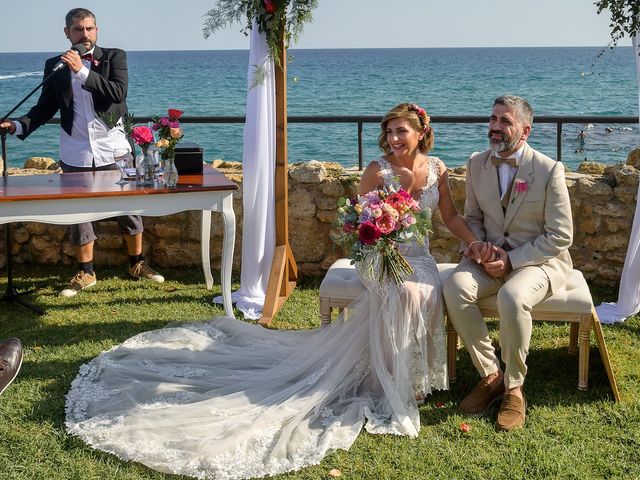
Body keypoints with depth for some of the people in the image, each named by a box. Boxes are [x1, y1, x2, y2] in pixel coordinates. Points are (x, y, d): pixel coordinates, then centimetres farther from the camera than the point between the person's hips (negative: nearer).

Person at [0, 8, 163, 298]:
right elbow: (45, 108, 7)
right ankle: (85, 273, 21)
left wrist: (82, 71, -22)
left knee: (128, 208, 7)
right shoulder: (55, 66, 5)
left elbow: (119, 93, -17)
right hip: (75, 155, 2)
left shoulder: (115, 57, -1)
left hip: (113, 151, -2)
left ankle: (137, 264, 25)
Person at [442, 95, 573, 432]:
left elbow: (560, 237, -11)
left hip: (539, 259, -4)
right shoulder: (477, 164, 3)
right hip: (491, 255, 5)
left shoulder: (549, 170, -12)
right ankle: (490, 375, -10)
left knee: (512, 298, -36)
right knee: (455, 287, -26)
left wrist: (512, 259, -18)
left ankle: (514, 388, -14)